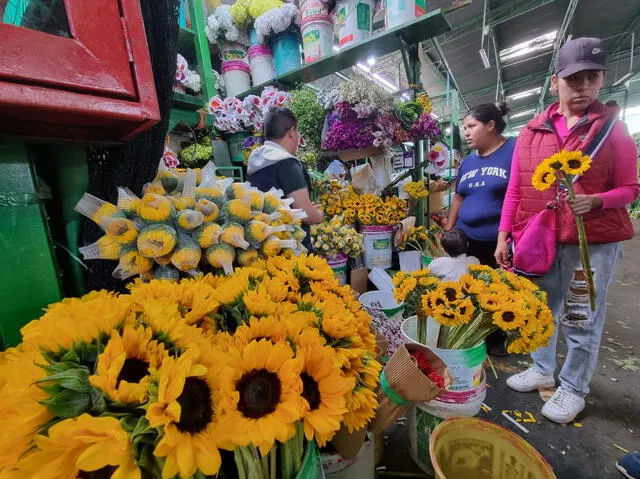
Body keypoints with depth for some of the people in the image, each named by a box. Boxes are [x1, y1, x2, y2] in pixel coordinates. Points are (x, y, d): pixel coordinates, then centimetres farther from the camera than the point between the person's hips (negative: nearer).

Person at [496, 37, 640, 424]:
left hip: (595, 241, -2)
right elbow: (515, 190, 4)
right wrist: (504, 235, 1)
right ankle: (542, 370, 36)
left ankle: (574, 389, 27)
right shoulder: (532, 131, 6)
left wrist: (595, 201, -19)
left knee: (582, 318, 8)